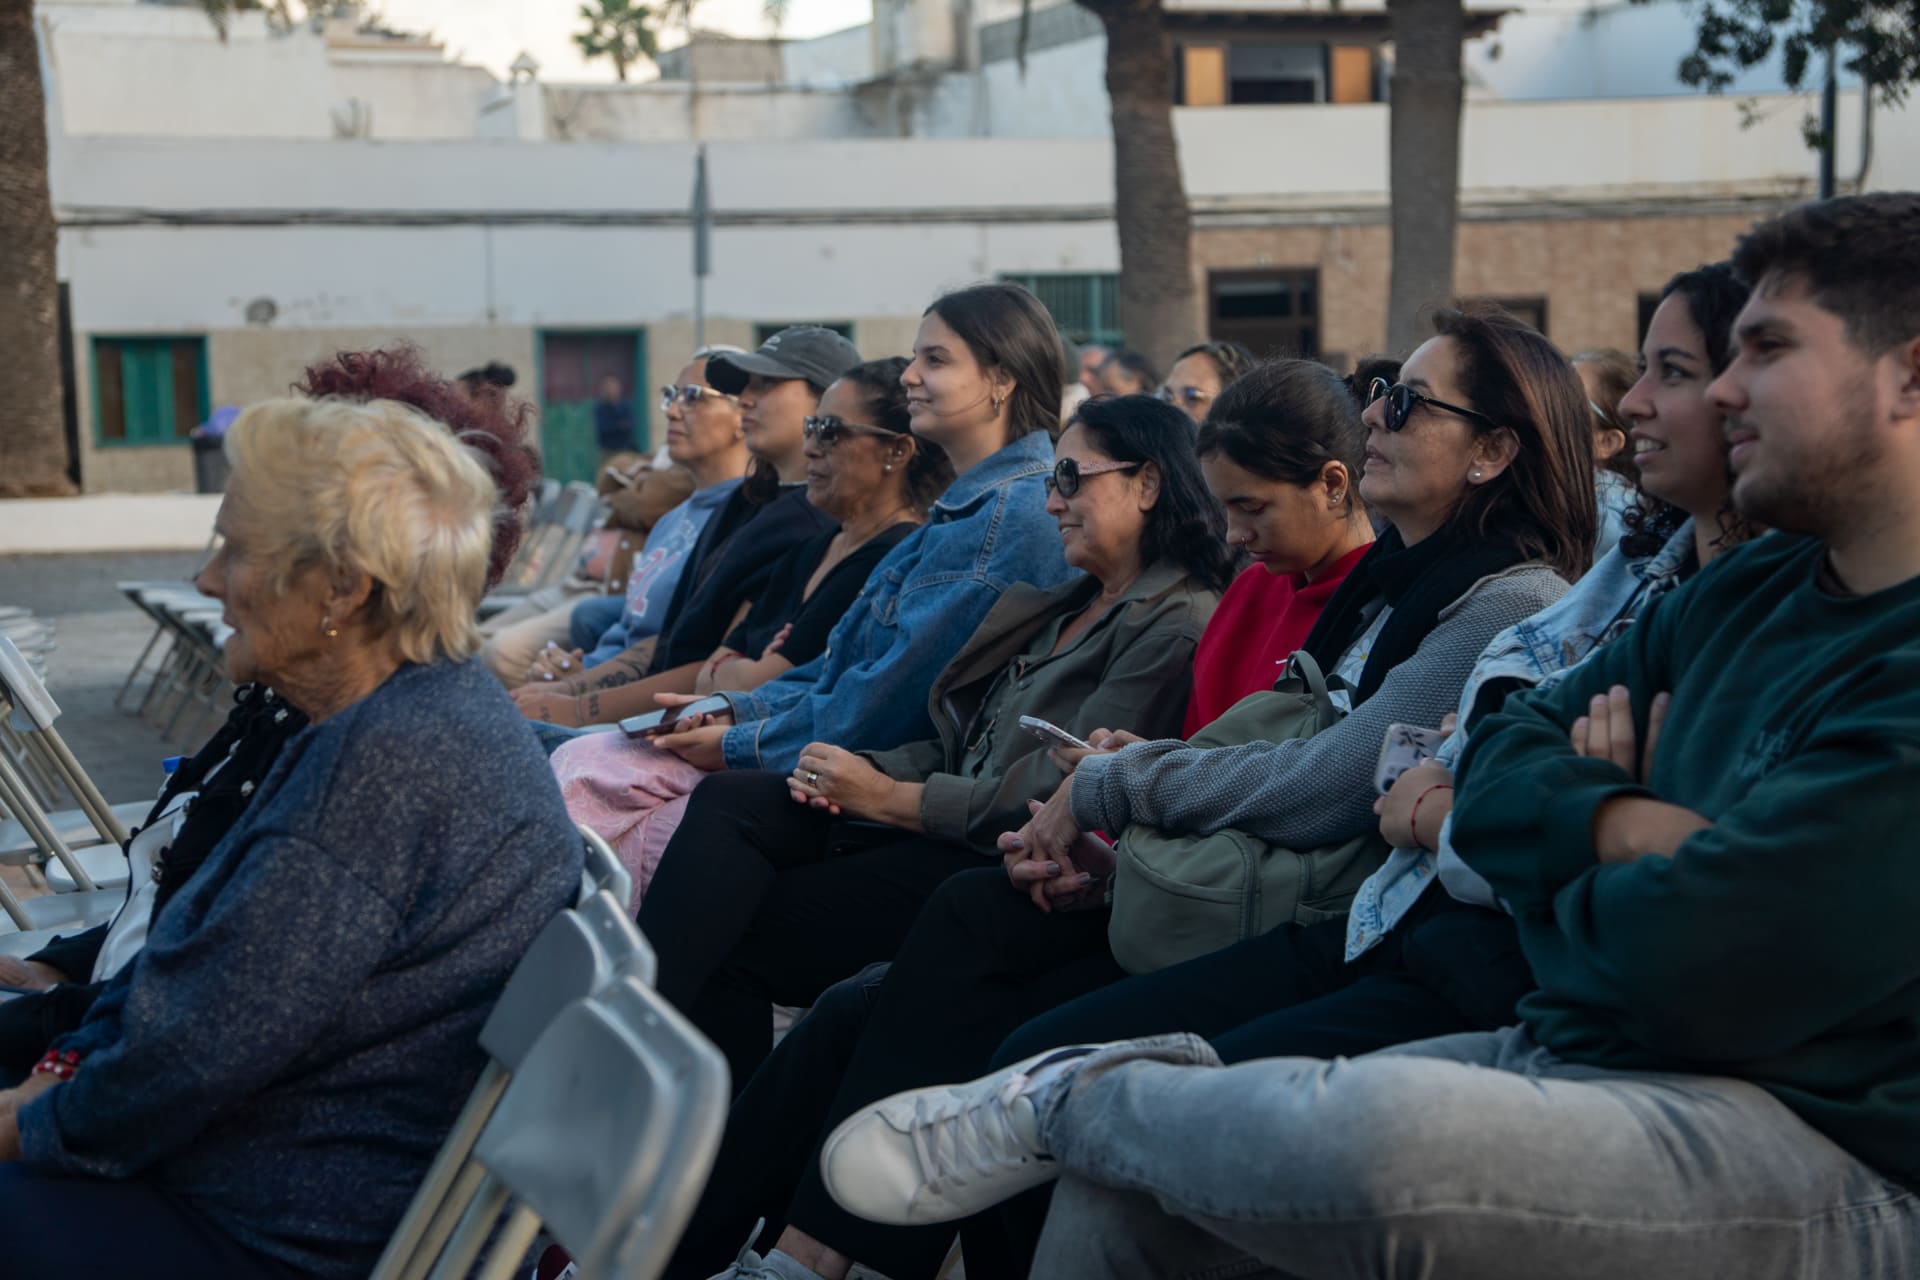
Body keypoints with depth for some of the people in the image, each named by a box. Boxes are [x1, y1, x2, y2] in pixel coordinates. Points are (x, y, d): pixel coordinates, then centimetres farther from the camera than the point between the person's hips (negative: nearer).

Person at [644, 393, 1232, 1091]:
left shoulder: (1177, 624, -8)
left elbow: (1065, 790, -17)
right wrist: (864, 773, -3)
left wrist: (890, 798, -13)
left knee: (732, 938, -16)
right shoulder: (1065, 606, 22)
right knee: (729, 800, -15)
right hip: (936, 822, 9)